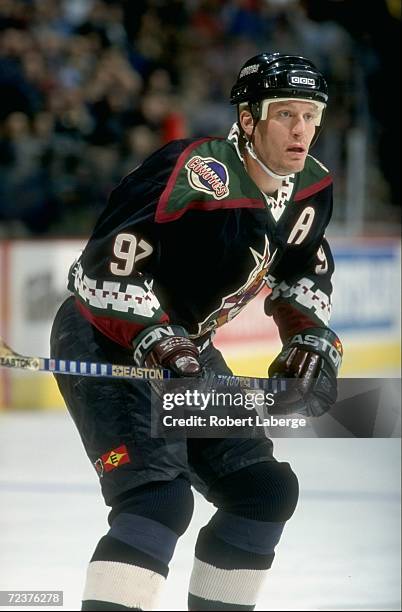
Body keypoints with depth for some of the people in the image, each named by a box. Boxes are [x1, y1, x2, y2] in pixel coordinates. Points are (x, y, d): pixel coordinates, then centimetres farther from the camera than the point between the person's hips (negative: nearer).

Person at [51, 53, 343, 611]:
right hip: (105, 339, -9)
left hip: (183, 345, 9)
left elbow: (303, 272, 19)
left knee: (267, 490, 7)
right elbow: (107, 266, -28)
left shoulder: (310, 189, -1)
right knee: (160, 497, -26)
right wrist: (155, 338, -35)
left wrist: (310, 337, 4)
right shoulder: (198, 175, -27)